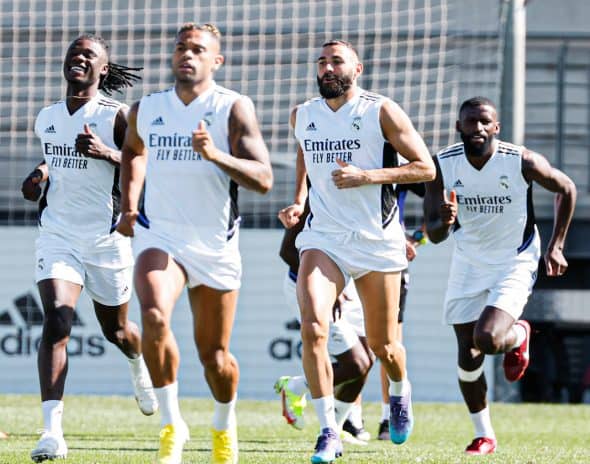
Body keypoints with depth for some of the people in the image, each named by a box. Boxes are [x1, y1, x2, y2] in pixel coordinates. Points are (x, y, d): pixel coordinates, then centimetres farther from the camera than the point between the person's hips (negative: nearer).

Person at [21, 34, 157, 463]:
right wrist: (40, 175, 6)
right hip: (58, 232, 2)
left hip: (106, 237, -2)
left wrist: (107, 153, -25)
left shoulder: (116, 117, -8)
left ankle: (140, 363, 56)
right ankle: (52, 429, -27)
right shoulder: (47, 118, 8)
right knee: (56, 320, -19)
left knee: (115, 329, 16)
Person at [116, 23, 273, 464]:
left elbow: (263, 179, -19)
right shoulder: (146, 110, 3)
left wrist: (216, 155, -34)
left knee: (214, 356, 8)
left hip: (215, 245, -1)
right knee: (155, 316, -29)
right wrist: (129, 204, 15)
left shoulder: (234, 109, -9)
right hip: (160, 235, 1)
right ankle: (171, 425, -16)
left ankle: (225, 425, 40)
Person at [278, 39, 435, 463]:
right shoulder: (303, 116, 7)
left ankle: (400, 390, 45)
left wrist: (366, 176, -18)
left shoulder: (382, 112, -6)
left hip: (377, 238, -2)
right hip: (323, 237, 2)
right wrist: (298, 201, 11)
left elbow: (426, 168, -7)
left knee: (382, 346, 9)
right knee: (312, 329, -21)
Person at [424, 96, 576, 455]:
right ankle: (484, 436, 21)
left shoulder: (522, 162, -20)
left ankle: (519, 336, 15)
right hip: (469, 264, 3)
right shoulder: (443, 166, -14)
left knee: (487, 339, -23)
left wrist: (556, 246, 0)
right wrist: (444, 221, -36)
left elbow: (566, 189, -1)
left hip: (515, 263, -3)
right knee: (468, 355, 2)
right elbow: (434, 235, -12)